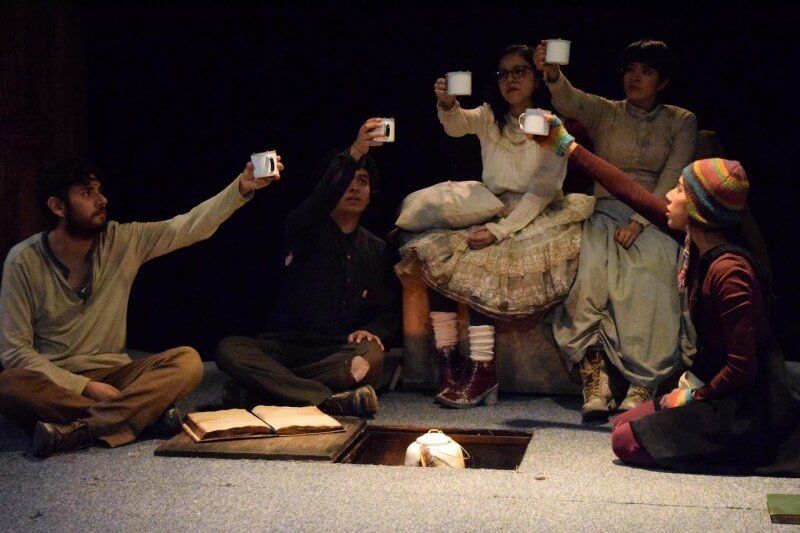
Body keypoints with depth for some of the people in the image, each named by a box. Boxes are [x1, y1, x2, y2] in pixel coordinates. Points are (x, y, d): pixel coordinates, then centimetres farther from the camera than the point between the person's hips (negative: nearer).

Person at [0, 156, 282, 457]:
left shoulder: (123, 241, 2)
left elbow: (190, 226, -5)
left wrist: (241, 188, -21)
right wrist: (85, 386, -20)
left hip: (112, 376, 3)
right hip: (52, 384, -3)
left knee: (188, 362, -22)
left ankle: (77, 429, -32)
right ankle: (146, 411, -30)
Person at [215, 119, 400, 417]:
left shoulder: (377, 250, 19)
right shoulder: (304, 229, 8)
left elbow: (390, 309, 11)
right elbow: (318, 204, -17)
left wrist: (372, 330, -14)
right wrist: (353, 156, -32)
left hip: (340, 351, 2)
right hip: (287, 345, -1)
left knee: (370, 357, -36)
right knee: (228, 350, -31)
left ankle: (255, 393, -30)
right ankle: (330, 401, -42)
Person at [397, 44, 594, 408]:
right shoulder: (489, 118, 12)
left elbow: (543, 190, -11)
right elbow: (457, 125, -9)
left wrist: (500, 230, -22)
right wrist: (447, 105, -33)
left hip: (536, 217, -4)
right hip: (489, 214, 5)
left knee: (475, 265, -28)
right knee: (435, 254, -20)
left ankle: (480, 370, -24)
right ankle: (447, 361, -18)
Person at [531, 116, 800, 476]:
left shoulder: (729, 272, -27)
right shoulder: (694, 238, -2)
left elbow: (742, 367, -25)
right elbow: (632, 193, 8)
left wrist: (697, 396, -10)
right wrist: (567, 147, 13)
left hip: (748, 405, -9)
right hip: (721, 389, 9)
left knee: (627, 441, -13)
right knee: (623, 423, 15)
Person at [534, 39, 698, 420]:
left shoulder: (682, 122, 13)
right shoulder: (604, 112, 15)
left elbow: (672, 180, 0)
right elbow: (569, 101, -8)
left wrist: (639, 221, -16)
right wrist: (553, 75, -32)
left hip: (654, 215, -1)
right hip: (605, 212, 1)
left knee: (646, 275, -35)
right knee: (592, 261, -34)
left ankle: (643, 383, -33)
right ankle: (594, 377, -34)